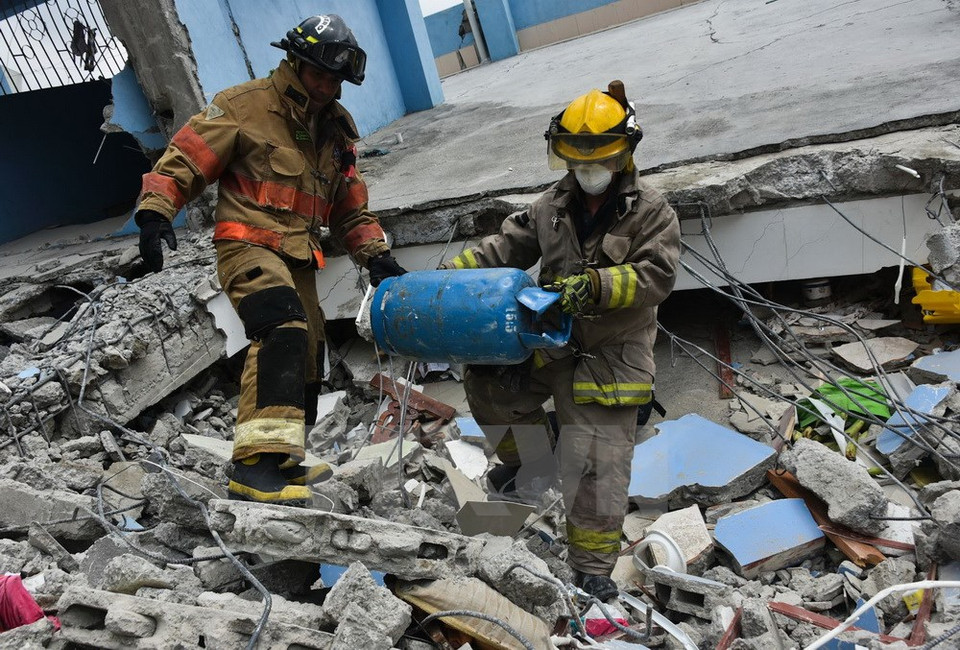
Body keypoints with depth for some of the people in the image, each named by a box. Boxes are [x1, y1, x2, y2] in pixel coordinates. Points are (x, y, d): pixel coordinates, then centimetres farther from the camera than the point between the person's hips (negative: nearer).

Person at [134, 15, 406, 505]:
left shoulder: (336, 127, 15)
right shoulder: (244, 106, -5)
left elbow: (351, 206, 19)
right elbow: (184, 160, -7)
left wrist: (375, 256, 9)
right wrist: (154, 212, -20)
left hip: (298, 260, 8)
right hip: (249, 244, -7)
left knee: (305, 363, 10)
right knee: (283, 332, -30)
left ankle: (282, 463, 28)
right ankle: (255, 463, -33)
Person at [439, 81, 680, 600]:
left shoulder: (651, 213, -5)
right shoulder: (552, 206, 8)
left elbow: (655, 274, -17)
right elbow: (508, 246, 8)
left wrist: (593, 285, -31)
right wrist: (452, 271, -4)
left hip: (611, 358, -5)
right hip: (551, 342, 5)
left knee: (598, 463, -4)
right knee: (486, 377, 0)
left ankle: (592, 566, 11)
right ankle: (531, 454, 21)